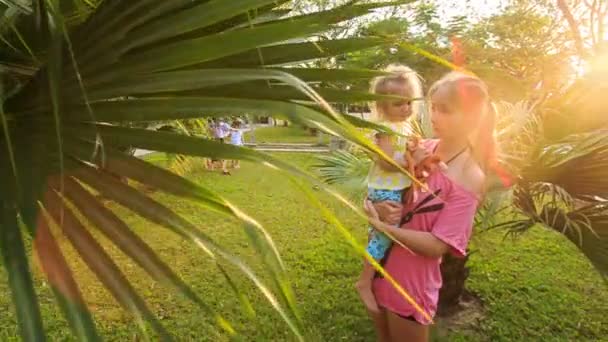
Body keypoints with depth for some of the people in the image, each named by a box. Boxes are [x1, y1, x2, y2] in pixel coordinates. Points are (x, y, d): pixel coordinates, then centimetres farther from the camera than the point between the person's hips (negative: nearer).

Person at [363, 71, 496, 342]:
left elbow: (437, 246, -22)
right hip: (380, 268, 6)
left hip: (411, 283, -5)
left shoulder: (470, 178, -19)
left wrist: (381, 226, -22)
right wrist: (378, 209, -17)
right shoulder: (420, 150, -3)